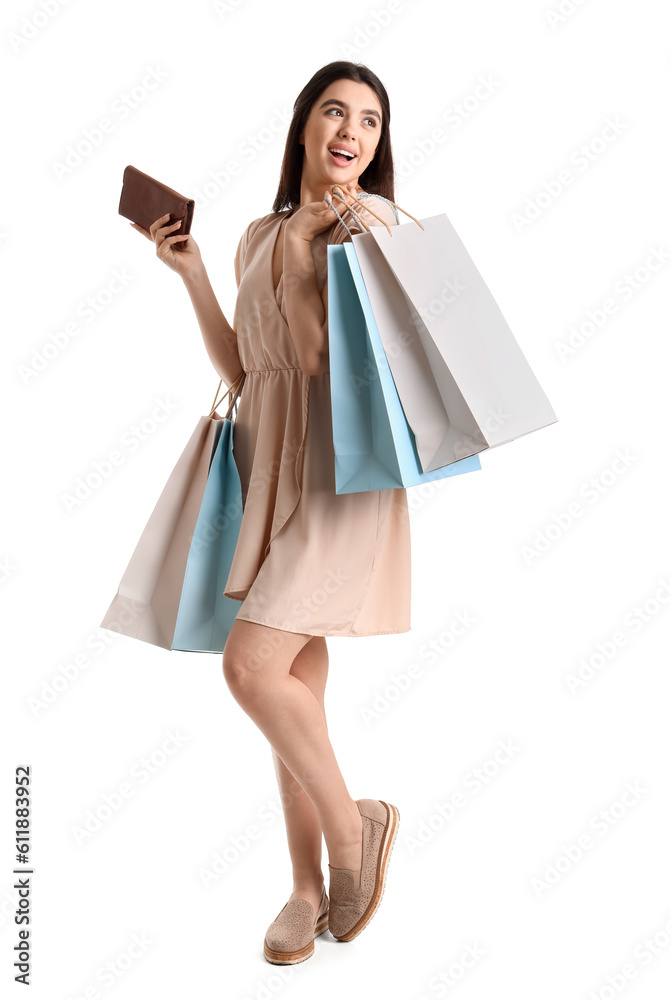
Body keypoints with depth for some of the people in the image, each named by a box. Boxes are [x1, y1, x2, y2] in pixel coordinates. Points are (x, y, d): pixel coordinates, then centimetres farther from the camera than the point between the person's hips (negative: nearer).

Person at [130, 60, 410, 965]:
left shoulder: (376, 222, -1)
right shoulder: (260, 237, 18)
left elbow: (325, 356, -11)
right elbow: (241, 370, 14)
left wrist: (305, 241, -11)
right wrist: (190, 273, 11)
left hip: (340, 469, -6)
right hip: (268, 466, 6)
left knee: (252, 666, -16)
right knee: (298, 683, 8)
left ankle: (352, 824, 9)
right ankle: (308, 885, 21)